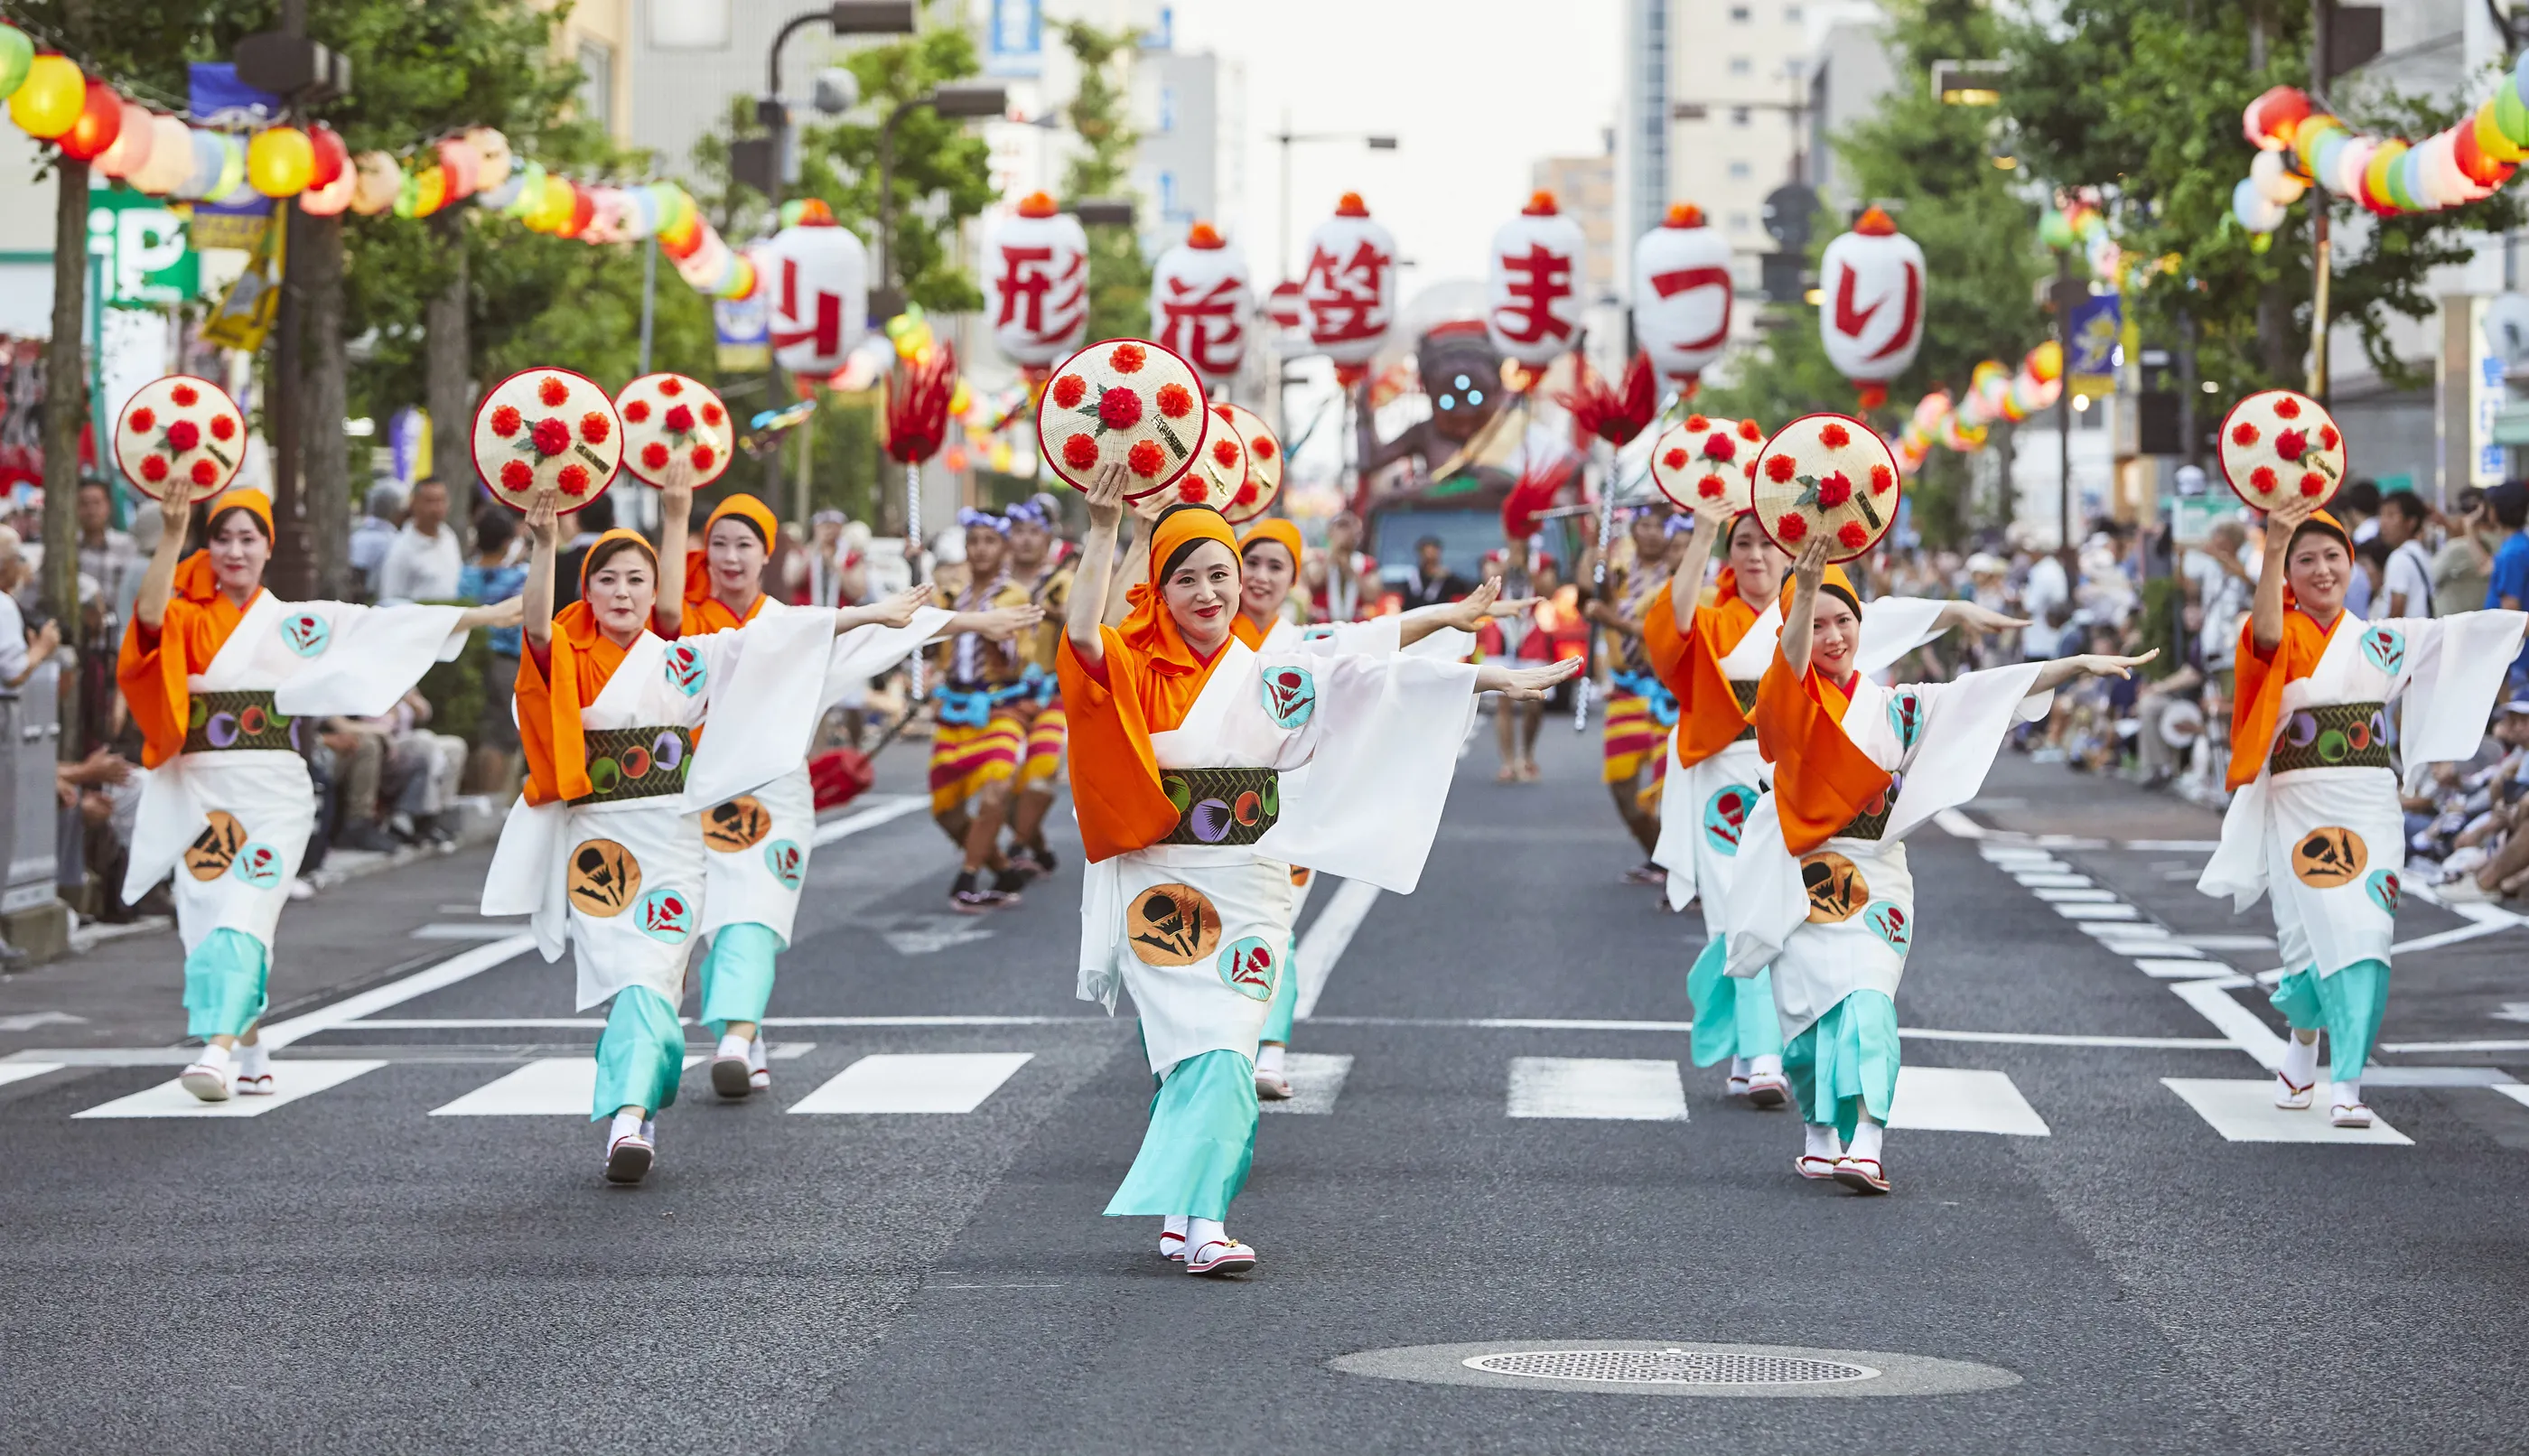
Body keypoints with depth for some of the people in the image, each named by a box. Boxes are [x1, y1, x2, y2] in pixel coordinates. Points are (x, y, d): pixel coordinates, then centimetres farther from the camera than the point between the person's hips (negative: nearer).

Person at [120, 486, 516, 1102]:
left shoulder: (297, 623, 11)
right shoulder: (188, 619, 8)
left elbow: (388, 626, 6)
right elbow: (150, 612, -15)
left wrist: (486, 615, 0)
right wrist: (172, 533, -30)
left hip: (273, 795, -1)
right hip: (201, 792, 1)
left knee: (245, 914, -16)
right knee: (208, 921, 0)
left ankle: (220, 1049, -27)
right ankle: (251, 1055, 15)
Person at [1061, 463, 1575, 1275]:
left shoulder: (1269, 676, 9)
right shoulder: (1132, 668, 3)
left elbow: (1380, 684, 5)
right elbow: (1082, 632, -17)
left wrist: (1493, 680, 0)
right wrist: (1103, 529, -25)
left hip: (1245, 888, 2)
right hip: (1159, 888, -2)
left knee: (1222, 1055, -8)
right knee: (1195, 1051, -10)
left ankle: (1190, 1217, -7)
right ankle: (1196, 1219, -12)